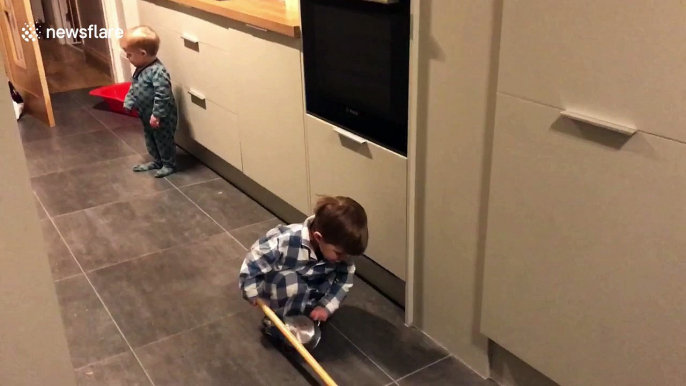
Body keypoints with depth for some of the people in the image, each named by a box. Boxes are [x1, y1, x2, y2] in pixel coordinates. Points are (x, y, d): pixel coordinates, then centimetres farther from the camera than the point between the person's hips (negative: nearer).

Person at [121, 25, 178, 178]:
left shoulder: (158, 71, -28)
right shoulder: (141, 69, 3)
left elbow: (162, 95, -31)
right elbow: (133, 88, 15)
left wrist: (156, 115, -28)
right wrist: (127, 104, 8)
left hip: (162, 117, -10)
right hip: (147, 116, 10)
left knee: (164, 141, 6)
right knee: (150, 140, 21)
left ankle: (169, 164, 22)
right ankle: (157, 161, 38)